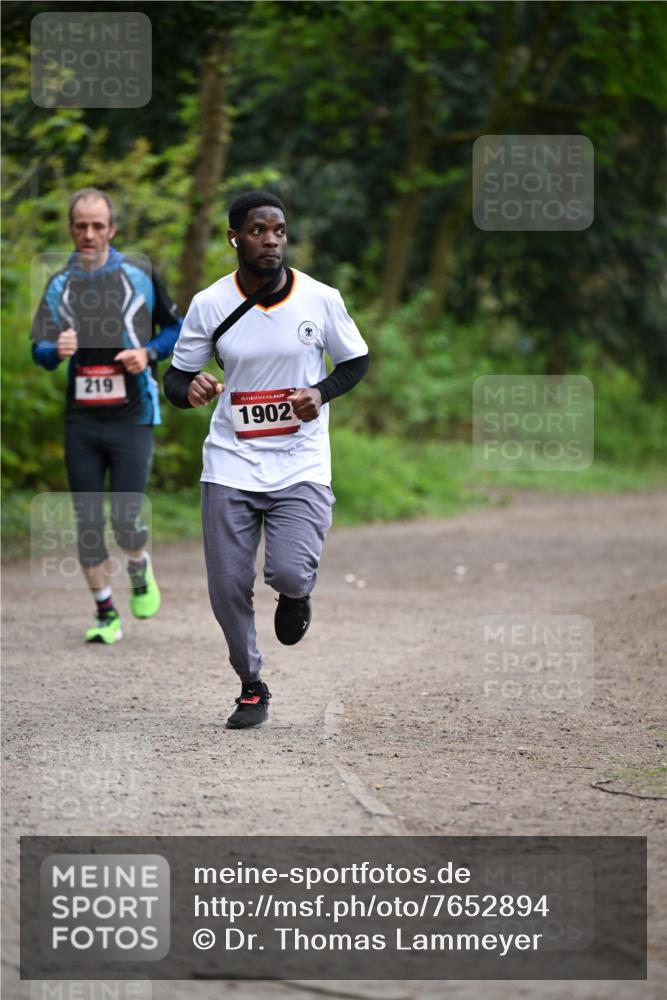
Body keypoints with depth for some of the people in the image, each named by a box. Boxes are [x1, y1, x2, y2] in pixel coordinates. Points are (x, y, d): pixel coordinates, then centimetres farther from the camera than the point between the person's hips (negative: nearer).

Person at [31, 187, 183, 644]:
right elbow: (40, 350, 0)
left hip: (131, 417, -2)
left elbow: (176, 329, 11)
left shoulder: (140, 275, 2)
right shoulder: (59, 285, 7)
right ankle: (106, 614, 14)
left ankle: (140, 569, 24)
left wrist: (147, 354, -9)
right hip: (81, 419, 3)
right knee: (88, 521, 2)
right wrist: (57, 350, -24)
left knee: (125, 518, -9)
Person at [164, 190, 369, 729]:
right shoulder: (209, 305, -3)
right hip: (231, 465, 1)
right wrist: (190, 389, -19)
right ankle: (252, 689, 23)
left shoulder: (321, 299, -4)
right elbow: (176, 377, 5)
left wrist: (320, 393, -9)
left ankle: (296, 594, 19)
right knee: (228, 588, -2)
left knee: (290, 573, -21)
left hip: (301, 465, -1)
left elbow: (357, 361, 10)